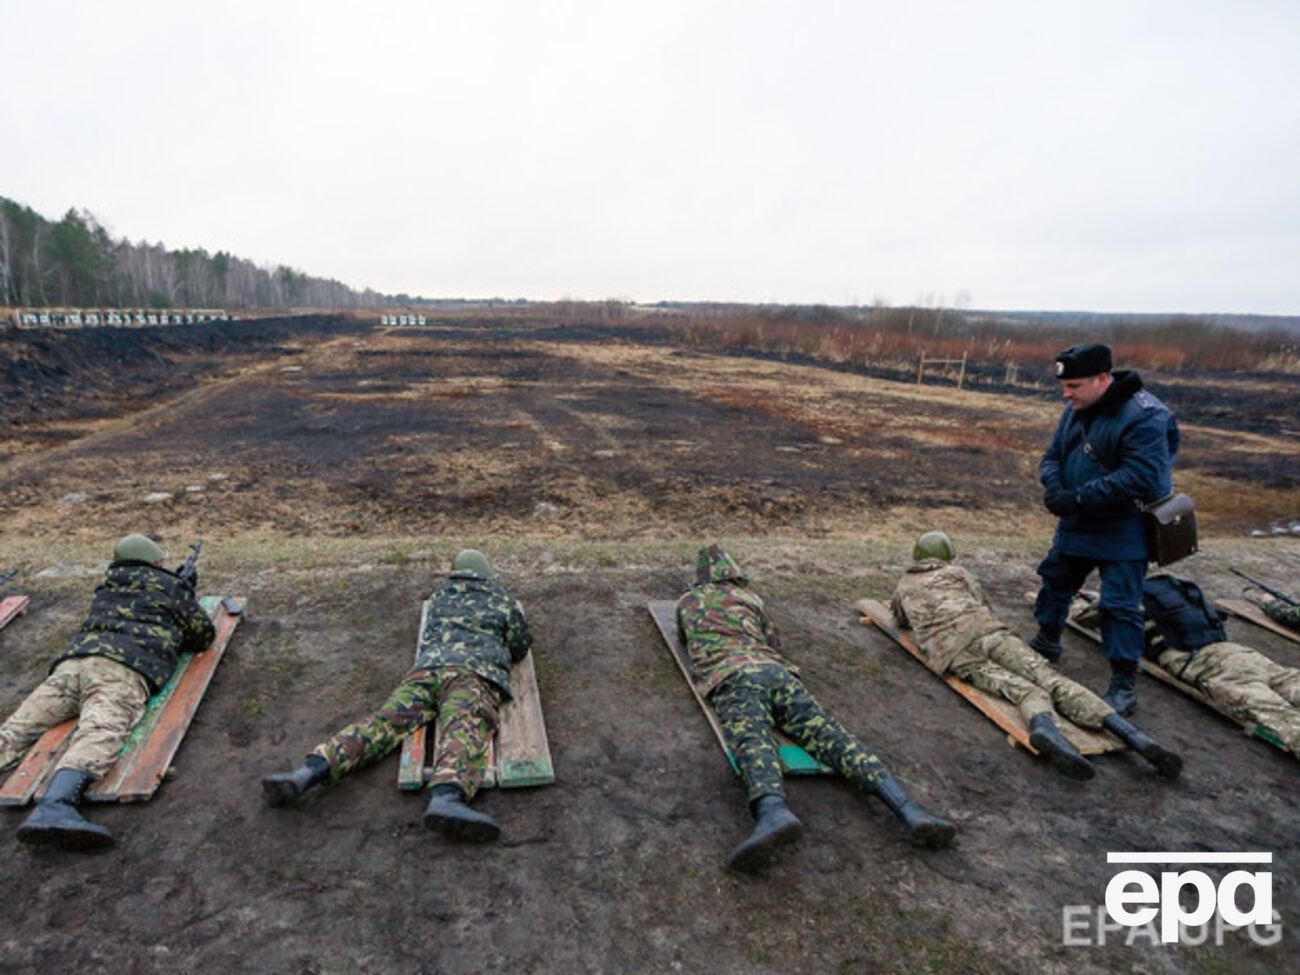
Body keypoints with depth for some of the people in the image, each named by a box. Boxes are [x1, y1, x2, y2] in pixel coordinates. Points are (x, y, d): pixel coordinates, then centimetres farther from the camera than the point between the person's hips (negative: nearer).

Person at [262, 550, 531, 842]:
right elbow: (520, 648, 27)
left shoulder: (439, 595, 36)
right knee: (464, 730, -29)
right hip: (474, 672, -4)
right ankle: (447, 796, -59)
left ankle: (311, 770, -37)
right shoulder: (503, 599, 26)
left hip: (426, 667, 4)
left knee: (384, 720, -13)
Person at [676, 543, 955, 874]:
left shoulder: (689, 600, 28)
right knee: (829, 732, -14)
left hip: (731, 677, -3)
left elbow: (684, 636, 49)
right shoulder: (750, 596, 34)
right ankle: (908, 808, -35)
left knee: (752, 741, -32)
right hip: (776, 670, 3)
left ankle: (773, 812, -65)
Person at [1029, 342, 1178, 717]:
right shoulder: (1076, 411, 4)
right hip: (1077, 525, 8)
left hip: (1122, 532, -8)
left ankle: (1124, 686, 6)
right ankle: (1046, 644, 41)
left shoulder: (1144, 416, -23)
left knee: (1120, 604, -5)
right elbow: (1053, 455, 9)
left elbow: (1139, 478, -30)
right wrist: (1054, 487, -13)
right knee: (1055, 581, 20)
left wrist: (1079, 498, -28)